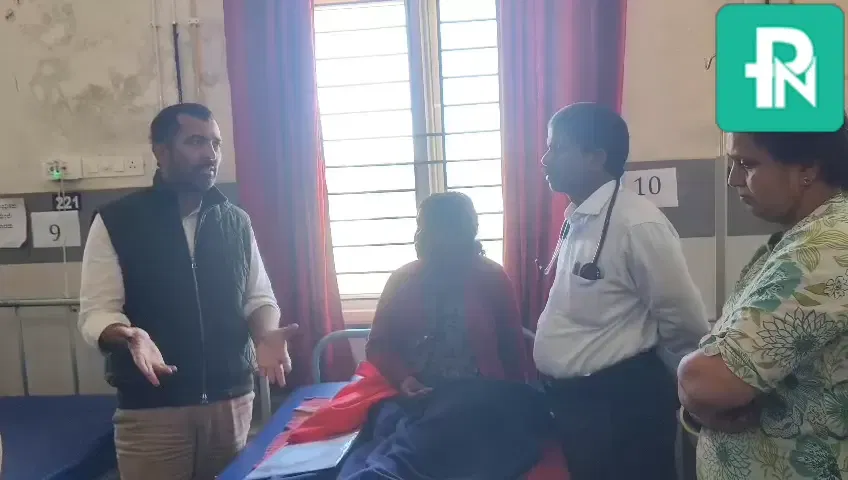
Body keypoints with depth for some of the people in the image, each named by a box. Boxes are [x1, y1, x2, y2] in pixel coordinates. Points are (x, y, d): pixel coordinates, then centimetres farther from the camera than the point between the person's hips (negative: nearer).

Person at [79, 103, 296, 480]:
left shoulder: (237, 222, 7)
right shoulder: (115, 222, -3)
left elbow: (258, 297, 11)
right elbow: (96, 311, -6)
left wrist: (266, 335, -10)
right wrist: (129, 335, -27)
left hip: (232, 401, 4)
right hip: (150, 409, -3)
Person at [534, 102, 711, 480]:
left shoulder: (638, 224, -20)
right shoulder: (576, 220, 6)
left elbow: (685, 325, -15)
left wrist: (639, 376, 1)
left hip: (621, 405, -8)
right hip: (570, 400, 8)